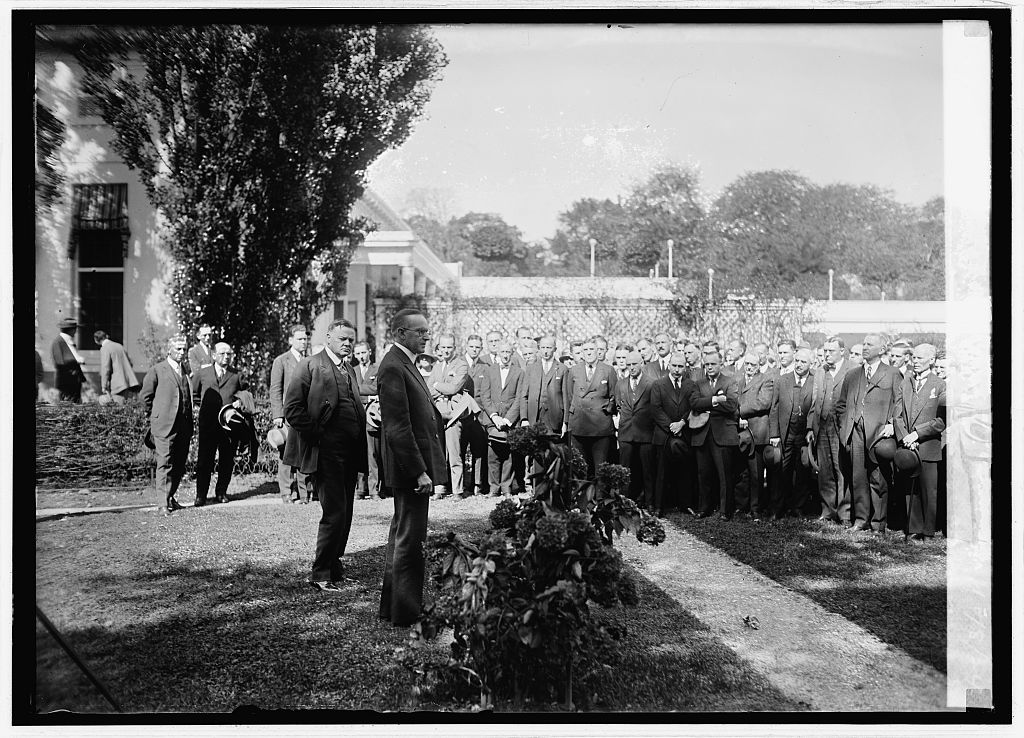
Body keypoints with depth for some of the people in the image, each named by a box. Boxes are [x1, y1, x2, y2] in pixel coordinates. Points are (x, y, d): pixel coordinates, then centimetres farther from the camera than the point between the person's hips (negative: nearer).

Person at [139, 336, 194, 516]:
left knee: (179, 465, 9)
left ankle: (171, 497, 22)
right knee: (165, 464, -5)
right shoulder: (157, 370, -3)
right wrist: (155, 415, 5)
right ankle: (164, 503, -3)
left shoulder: (186, 370, 14)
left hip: (184, 426, 6)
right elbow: (145, 395, 1)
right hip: (164, 426, -5)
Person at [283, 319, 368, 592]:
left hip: (350, 453, 8)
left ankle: (334, 565, 26)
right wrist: (316, 435, -13)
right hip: (326, 452, -7)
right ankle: (320, 574, 4)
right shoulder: (310, 365, -4)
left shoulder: (350, 369, 19)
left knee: (344, 513, 12)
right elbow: (292, 409, -11)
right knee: (334, 513, -8)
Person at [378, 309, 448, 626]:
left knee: (401, 537, 18)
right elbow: (398, 428, -23)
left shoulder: (404, 363, 15)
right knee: (410, 541, -3)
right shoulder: (393, 367, -18)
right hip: (410, 467, -11)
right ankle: (406, 612, 7)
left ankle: (391, 606, 30)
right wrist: (419, 471, -25)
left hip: (412, 467, 11)